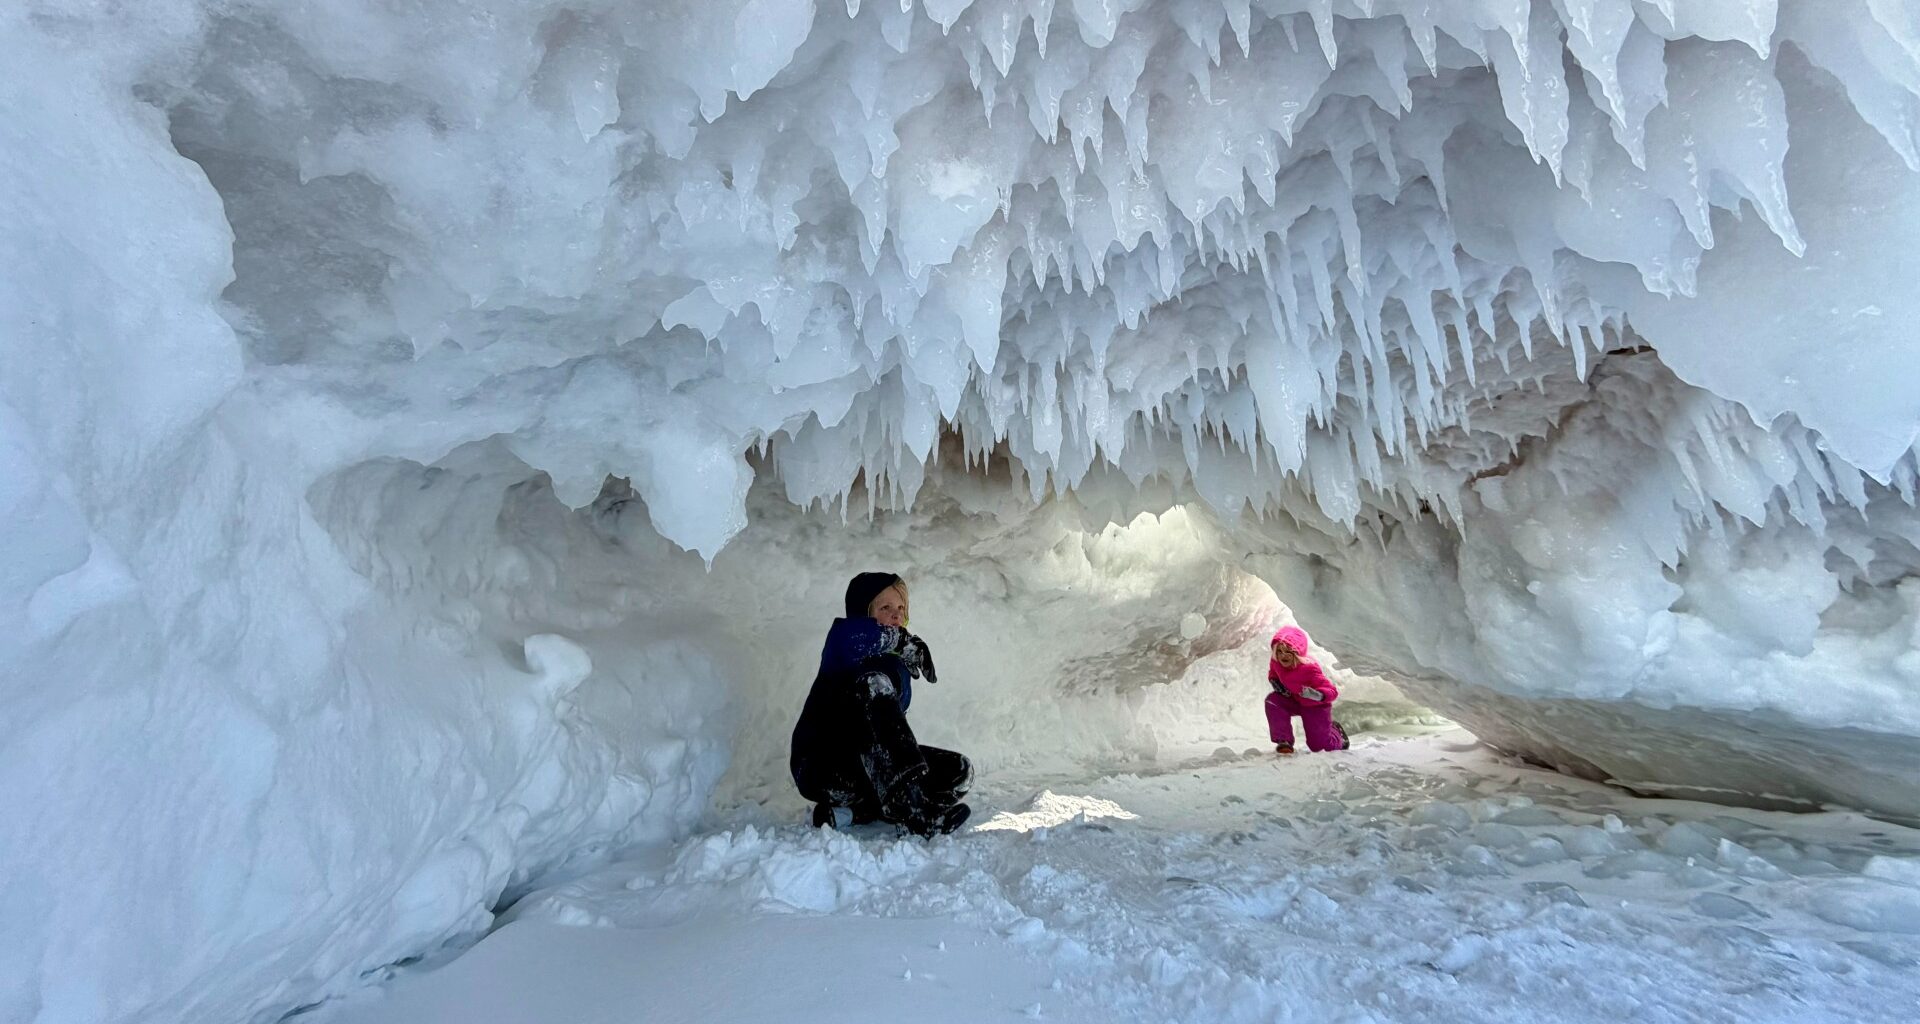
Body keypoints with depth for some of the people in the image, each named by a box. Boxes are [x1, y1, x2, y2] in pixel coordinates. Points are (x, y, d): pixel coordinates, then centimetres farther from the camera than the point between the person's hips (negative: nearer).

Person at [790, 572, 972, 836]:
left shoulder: (897, 664, 14)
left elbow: (892, 724, 8)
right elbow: (848, 634, -33)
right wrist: (900, 638, -19)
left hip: (872, 772, 7)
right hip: (821, 767, -7)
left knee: (960, 769, -9)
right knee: (874, 682, -31)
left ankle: (854, 812, -18)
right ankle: (915, 809, -43)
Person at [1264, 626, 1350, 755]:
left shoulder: (1309, 668, -35)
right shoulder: (1276, 662, -19)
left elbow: (1333, 692, -31)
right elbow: (1273, 675, 7)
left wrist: (1317, 695, -52)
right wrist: (1275, 682, -17)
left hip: (1315, 706, -4)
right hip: (1293, 700, 4)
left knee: (1318, 746, 4)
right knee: (1272, 700, -28)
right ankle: (1284, 742, -17)